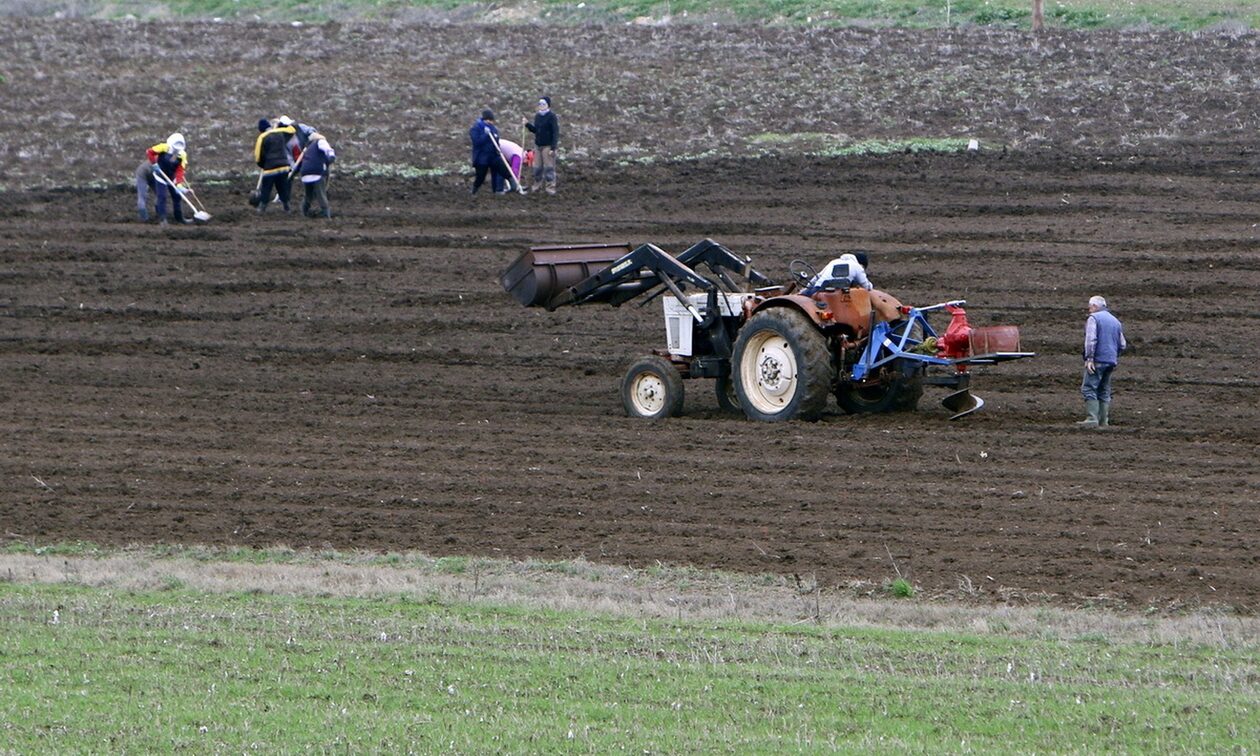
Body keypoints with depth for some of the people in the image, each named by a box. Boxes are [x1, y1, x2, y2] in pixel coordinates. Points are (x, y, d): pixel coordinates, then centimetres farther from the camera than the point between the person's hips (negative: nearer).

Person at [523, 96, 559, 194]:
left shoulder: (552, 117, -9)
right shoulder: (537, 116, 12)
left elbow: (555, 133, -11)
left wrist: (553, 148, -16)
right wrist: (527, 124, 3)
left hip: (547, 146, -7)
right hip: (538, 145, 7)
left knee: (549, 167, -4)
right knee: (537, 167, 9)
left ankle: (550, 186, 0)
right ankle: (537, 184, 20)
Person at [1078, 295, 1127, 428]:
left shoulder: (1093, 318, -3)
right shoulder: (1115, 321, 20)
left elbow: (1091, 339, -15)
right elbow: (1123, 345, 19)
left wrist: (1089, 358, -17)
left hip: (1098, 360, -7)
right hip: (1111, 361, 7)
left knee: (1089, 389, -9)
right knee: (1104, 391, 11)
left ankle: (1092, 419, -20)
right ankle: (1103, 421, 7)